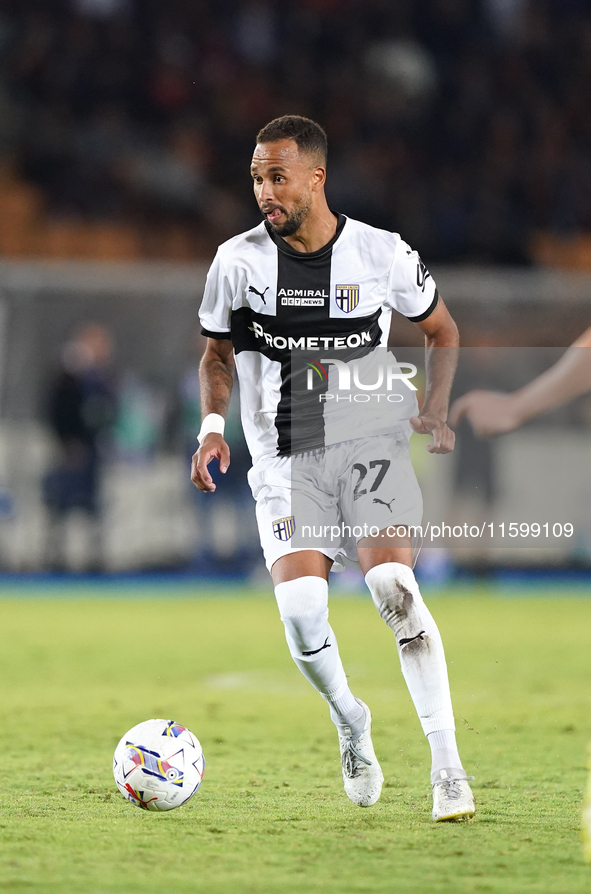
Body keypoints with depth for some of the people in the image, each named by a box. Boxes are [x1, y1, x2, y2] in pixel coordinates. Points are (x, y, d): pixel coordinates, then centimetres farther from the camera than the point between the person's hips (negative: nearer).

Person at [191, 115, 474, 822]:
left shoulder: (382, 254, -3)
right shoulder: (238, 261, -1)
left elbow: (442, 331, 14)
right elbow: (217, 353, 14)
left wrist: (436, 408, -3)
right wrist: (212, 425, -4)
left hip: (371, 444, -1)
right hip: (285, 459, 1)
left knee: (393, 585, -24)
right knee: (300, 607, -20)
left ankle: (448, 769, -17)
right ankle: (350, 722, 14)